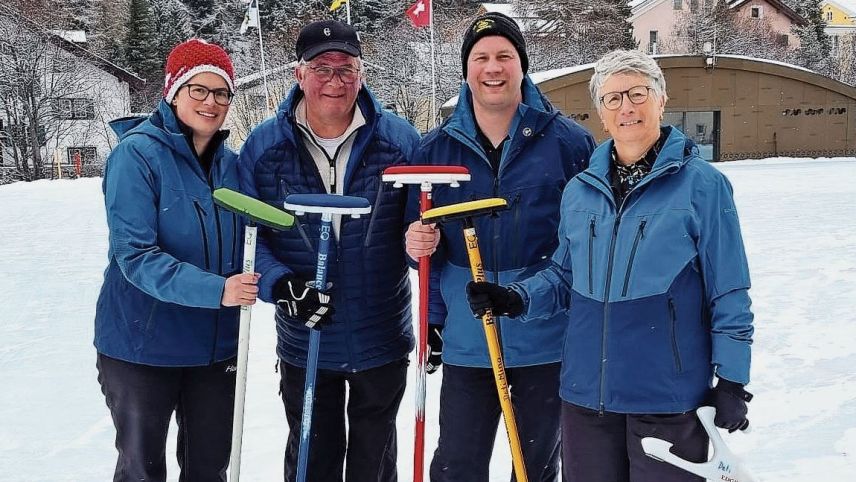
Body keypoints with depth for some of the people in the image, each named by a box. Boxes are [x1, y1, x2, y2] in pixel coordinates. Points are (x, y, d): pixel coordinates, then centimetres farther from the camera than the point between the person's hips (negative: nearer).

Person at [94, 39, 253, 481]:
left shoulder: (230, 164, 3)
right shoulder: (137, 154, -15)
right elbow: (134, 254, -23)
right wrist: (214, 290, -32)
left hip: (217, 345, 5)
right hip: (142, 346, -5)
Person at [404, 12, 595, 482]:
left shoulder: (568, 141, -5)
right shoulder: (435, 148, 2)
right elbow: (420, 237, 13)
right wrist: (418, 242, -10)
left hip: (546, 341, -1)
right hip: (465, 343, 2)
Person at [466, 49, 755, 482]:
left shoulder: (701, 185, -6)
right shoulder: (579, 190, 8)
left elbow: (729, 292, -4)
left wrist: (731, 381, -5)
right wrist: (516, 299, -2)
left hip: (669, 395, -4)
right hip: (585, 392, 5)